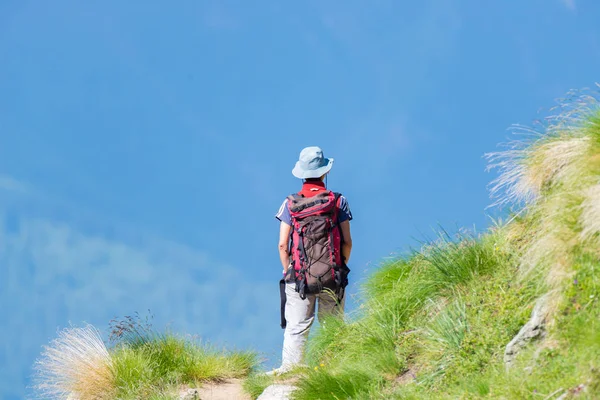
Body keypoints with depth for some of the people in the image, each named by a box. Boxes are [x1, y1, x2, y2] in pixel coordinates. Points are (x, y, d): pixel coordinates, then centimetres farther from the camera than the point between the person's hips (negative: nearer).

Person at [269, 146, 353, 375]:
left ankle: (290, 368, -2)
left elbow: (282, 245, -3)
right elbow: (347, 242, -1)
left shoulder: (291, 204, -1)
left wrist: (288, 270, 11)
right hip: (332, 277, 0)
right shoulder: (338, 202, -1)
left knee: (296, 328, 3)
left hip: (299, 276, 0)